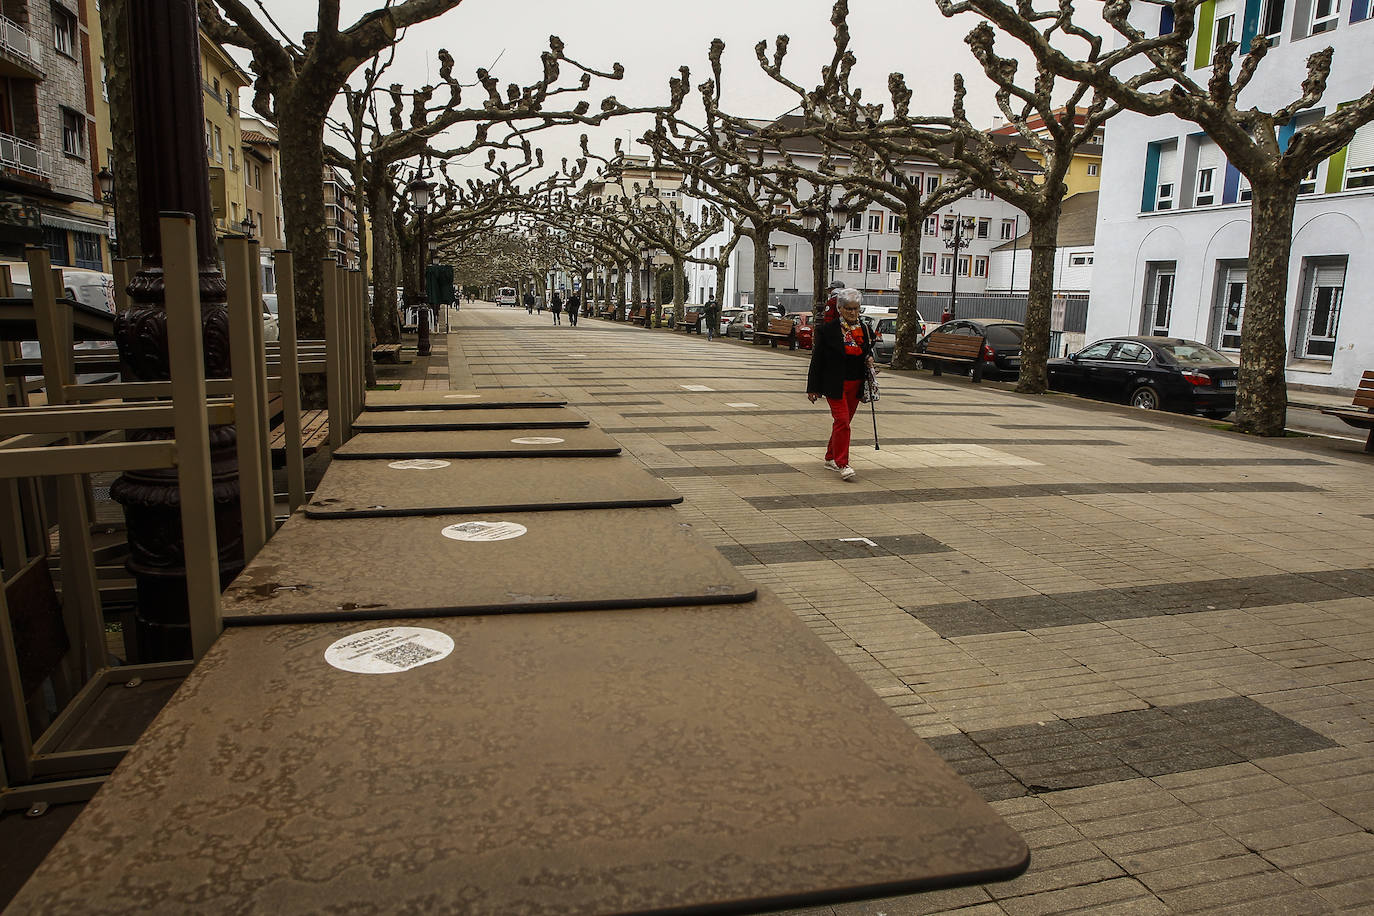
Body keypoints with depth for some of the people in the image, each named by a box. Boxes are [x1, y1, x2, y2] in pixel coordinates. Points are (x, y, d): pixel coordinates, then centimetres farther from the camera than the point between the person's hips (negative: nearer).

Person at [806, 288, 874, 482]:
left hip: (855, 385, 6)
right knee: (842, 421, -12)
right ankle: (842, 465, -10)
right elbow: (817, 359, -5)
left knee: (842, 422, 13)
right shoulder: (828, 329, -7)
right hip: (835, 385, -6)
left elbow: (868, 351, 25)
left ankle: (831, 458, 27)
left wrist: (869, 360, -1)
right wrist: (813, 388, -6)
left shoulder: (863, 328, 9)